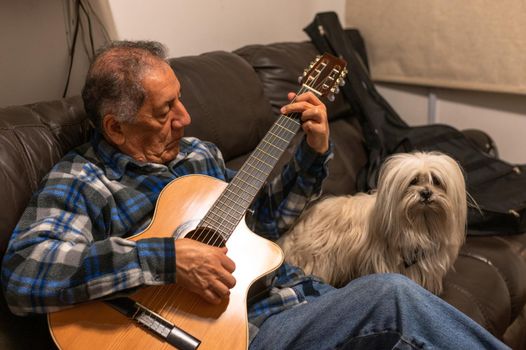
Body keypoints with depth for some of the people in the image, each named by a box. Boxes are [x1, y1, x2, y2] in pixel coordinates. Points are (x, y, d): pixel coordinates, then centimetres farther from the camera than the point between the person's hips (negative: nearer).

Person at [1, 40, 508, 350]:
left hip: (295, 294, 7)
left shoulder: (197, 153, 14)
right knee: (393, 296, -22)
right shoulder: (79, 183, -6)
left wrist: (314, 153, 7)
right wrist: (167, 257, -29)